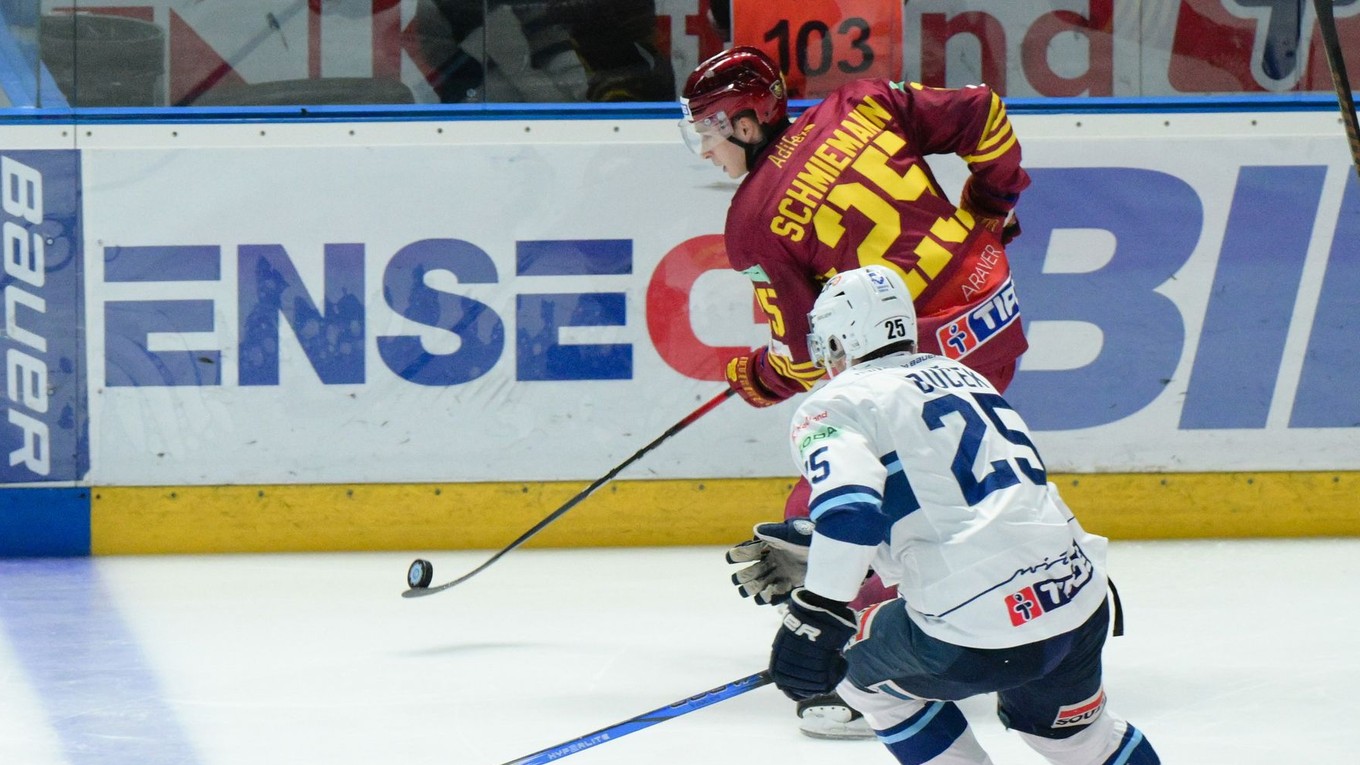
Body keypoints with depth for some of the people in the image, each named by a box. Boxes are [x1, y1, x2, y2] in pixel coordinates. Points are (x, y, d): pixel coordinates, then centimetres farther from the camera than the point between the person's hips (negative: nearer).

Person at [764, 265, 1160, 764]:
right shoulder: (960, 376, 24)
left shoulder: (834, 407, 0)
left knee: (862, 668, 24)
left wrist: (812, 617, -22)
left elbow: (850, 506, -21)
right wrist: (796, 554, 36)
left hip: (975, 638, -7)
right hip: (1079, 605, 7)